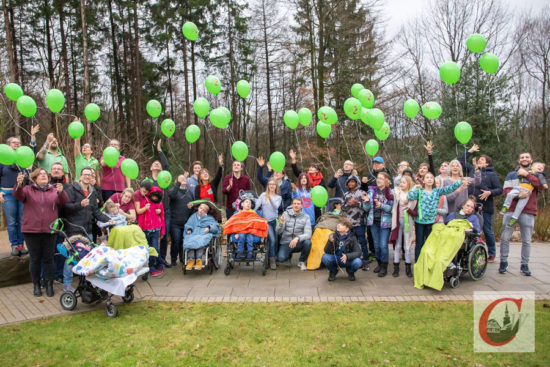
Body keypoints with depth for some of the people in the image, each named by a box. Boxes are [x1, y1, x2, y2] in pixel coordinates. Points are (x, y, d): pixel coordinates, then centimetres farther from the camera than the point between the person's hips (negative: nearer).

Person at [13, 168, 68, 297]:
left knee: (48, 259, 5)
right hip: (31, 230, -1)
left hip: (49, 230, 1)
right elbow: (18, 195, -14)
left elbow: (63, 202, -8)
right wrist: (19, 184, -35)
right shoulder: (28, 189, 5)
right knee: (35, 259, 7)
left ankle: (49, 284, 14)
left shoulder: (54, 190, 8)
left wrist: (61, 192, -29)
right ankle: (36, 285, 18)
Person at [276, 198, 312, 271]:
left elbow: (308, 234, -14)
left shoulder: (306, 217, -4)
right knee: (281, 258, -27)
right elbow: (278, 232, -8)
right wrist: (280, 224, -30)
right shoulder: (285, 214, -3)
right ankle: (289, 255, 14)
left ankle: (302, 262, -2)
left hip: (298, 243, 0)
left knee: (307, 242, -31)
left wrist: (297, 238, -33)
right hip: (286, 243, 0)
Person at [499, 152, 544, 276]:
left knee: (527, 241, 5)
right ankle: (503, 262, 12)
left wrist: (526, 174, -9)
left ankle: (524, 265, 17)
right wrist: (517, 195, -17)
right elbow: (506, 190, 2)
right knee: (505, 238, -1)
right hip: (511, 210, 0)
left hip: (528, 212, 0)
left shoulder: (536, 175, 14)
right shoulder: (511, 175, 15)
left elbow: (541, 185, -8)